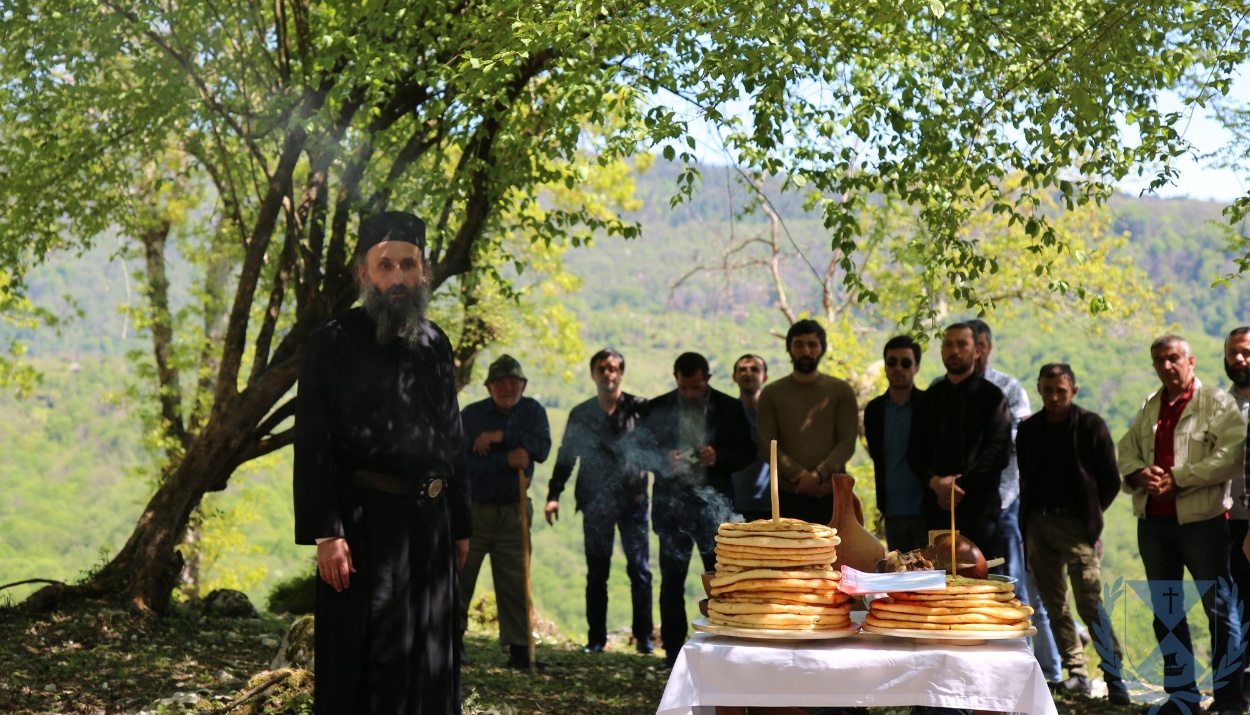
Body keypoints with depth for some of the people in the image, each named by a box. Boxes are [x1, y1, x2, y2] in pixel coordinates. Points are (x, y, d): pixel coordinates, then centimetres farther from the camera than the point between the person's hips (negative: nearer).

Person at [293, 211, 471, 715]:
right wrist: (326, 534, -16)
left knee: (427, 659, 11)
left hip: (430, 522, 5)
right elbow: (313, 445, -9)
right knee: (362, 660, -1)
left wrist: (460, 523, 14)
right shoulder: (333, 343, -4)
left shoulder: (435, 345, 13)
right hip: (365, 523, -5)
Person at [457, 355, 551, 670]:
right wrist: (507, 460, -23)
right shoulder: (471, 415, -3)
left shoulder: (532, 411, 4)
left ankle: (519, 648, 7)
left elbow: (542, 448, -13)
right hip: (473, 510, -1)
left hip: (513, 511, 1)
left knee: (514, 582, 3)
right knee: (460, 577, 1)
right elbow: (465, 463, -14)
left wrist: (502, 436, -20)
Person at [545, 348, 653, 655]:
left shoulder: (640, 408, 5)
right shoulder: (581, 414, 11)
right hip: (595, 502, 2)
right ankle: (596, 638, 10)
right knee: (597, 573, 5)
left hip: (633, 500, -2)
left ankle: (643, 636, 4)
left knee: (640, 570, -2)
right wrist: (554, 495, 6)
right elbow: (565, 457, 14)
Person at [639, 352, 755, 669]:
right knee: (672, 581, 3)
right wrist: (665, 459, -16)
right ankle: (673, 652, 9)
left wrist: (719, 456, -15)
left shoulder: (729, 408, 4)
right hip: (672, 503, 1)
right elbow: (643, 452, 5)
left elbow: (748, 451, 4)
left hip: (714, 503, -1)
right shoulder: (658, 409, 6)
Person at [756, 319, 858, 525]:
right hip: (788, 495, 0)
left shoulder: (841, 391, 6)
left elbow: (847, 442, -2)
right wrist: (801, 477, -13)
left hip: (831, 494, 0)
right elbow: (767, 445, 0)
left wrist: (818, 475, -16)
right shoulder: (772, 394, 8)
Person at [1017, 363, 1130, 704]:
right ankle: (1076, 673, 14)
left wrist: (1091, 515, 0)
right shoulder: (1028, 429, 10)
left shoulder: (1091, 426, -1)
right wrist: (1027, 518, 9)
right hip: (1038, 523, 5)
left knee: (1091, 605, -11)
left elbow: (1110, 481, 2)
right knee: (1054, 605, 6)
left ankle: (1114, 679, -7)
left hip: (1076, 525, -4)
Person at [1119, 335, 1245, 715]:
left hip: (1201, 519, -6)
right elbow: (1126, 451, 16)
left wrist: (1178, 478, -18)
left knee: (1219, 607, -2)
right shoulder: (1150, 409, 17)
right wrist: (1140, 473, -7)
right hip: (1154, 522, 6)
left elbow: (1230, 455, -14)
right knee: (1165, 611, 10)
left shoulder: (1217, 402, -3)